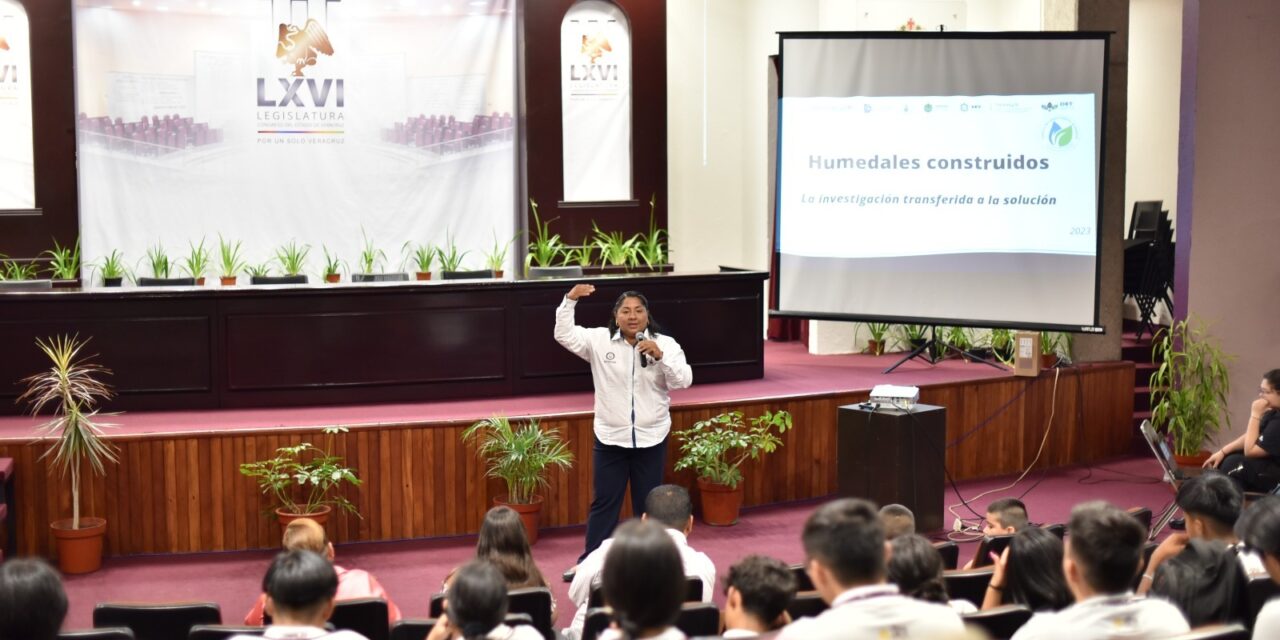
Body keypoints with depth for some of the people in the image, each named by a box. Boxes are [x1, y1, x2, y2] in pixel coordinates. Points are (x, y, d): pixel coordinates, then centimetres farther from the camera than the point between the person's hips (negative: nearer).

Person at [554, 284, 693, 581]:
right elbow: (564, 335, -8)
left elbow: (684, 380, -12)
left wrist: (660, 355, -26)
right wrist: (570, 300, -19)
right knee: (603, 503, 9)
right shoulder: (600, 340, -3)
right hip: (610, 438, 0)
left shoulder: (665, 344, -5)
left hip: (651, 439, 0)